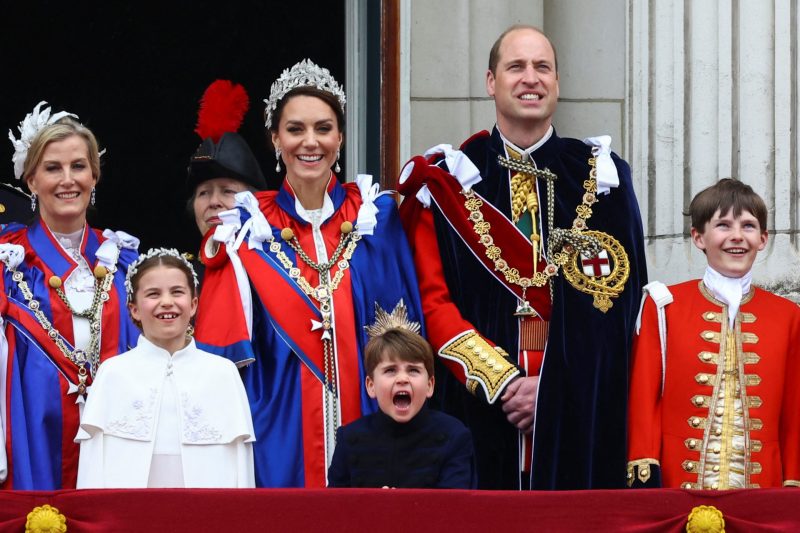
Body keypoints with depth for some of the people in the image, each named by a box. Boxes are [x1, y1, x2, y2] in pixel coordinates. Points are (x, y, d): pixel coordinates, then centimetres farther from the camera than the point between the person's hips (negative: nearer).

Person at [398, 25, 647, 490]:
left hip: (580, 413, 1)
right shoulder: (448, 181, 6)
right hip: (479, 407, -1)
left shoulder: (600, 177, 7)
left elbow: (617, 300, 1)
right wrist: (501, 381, -12)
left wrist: (554, 386, -10)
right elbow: (432, 299, -1)